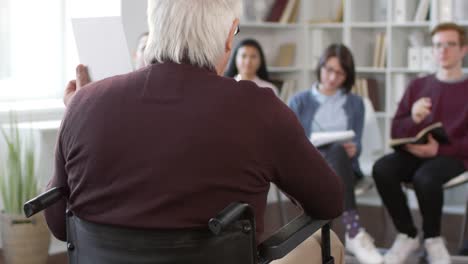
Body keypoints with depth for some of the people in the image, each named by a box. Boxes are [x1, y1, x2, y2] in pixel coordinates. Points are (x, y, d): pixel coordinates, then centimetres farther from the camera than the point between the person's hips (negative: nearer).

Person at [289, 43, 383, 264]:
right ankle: (355, 233, -53)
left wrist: (352, 149, -18)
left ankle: (351, 234, -49)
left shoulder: (355, 103, 19)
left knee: (338, 152, -38)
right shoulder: (299, 102, 14)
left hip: (344, 165, 1)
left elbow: (356, 146, 7)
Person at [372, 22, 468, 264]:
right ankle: (407, 235, -11)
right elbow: (395, 131, 10)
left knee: (425, 177, -38)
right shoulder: (418, 85, 16)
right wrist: (413, 120, -13)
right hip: (414, 153, 4)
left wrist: (440, 149, -19)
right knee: (382, 169, -30)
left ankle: (432, 239, -10)